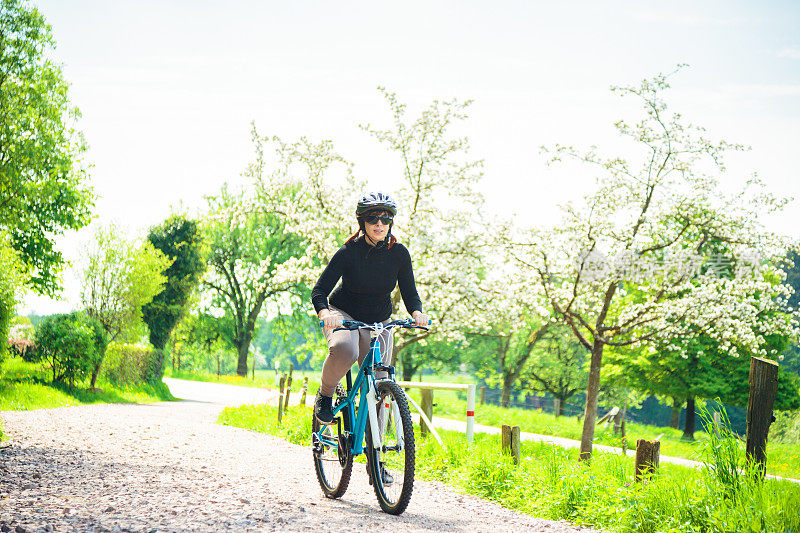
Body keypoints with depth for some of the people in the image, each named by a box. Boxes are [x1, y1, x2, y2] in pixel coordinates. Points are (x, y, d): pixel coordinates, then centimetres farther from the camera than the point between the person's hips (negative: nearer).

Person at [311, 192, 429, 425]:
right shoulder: (349, 252, -18)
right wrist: (324, 313, -41)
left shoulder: (399, 253, -10)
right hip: (343, 316, -3)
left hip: (378, 323, 3)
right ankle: (325, 394, -11)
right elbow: (319, 290, -20)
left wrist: (416, 312, -28)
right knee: (344, 349, -38)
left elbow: (409, 293, -5)